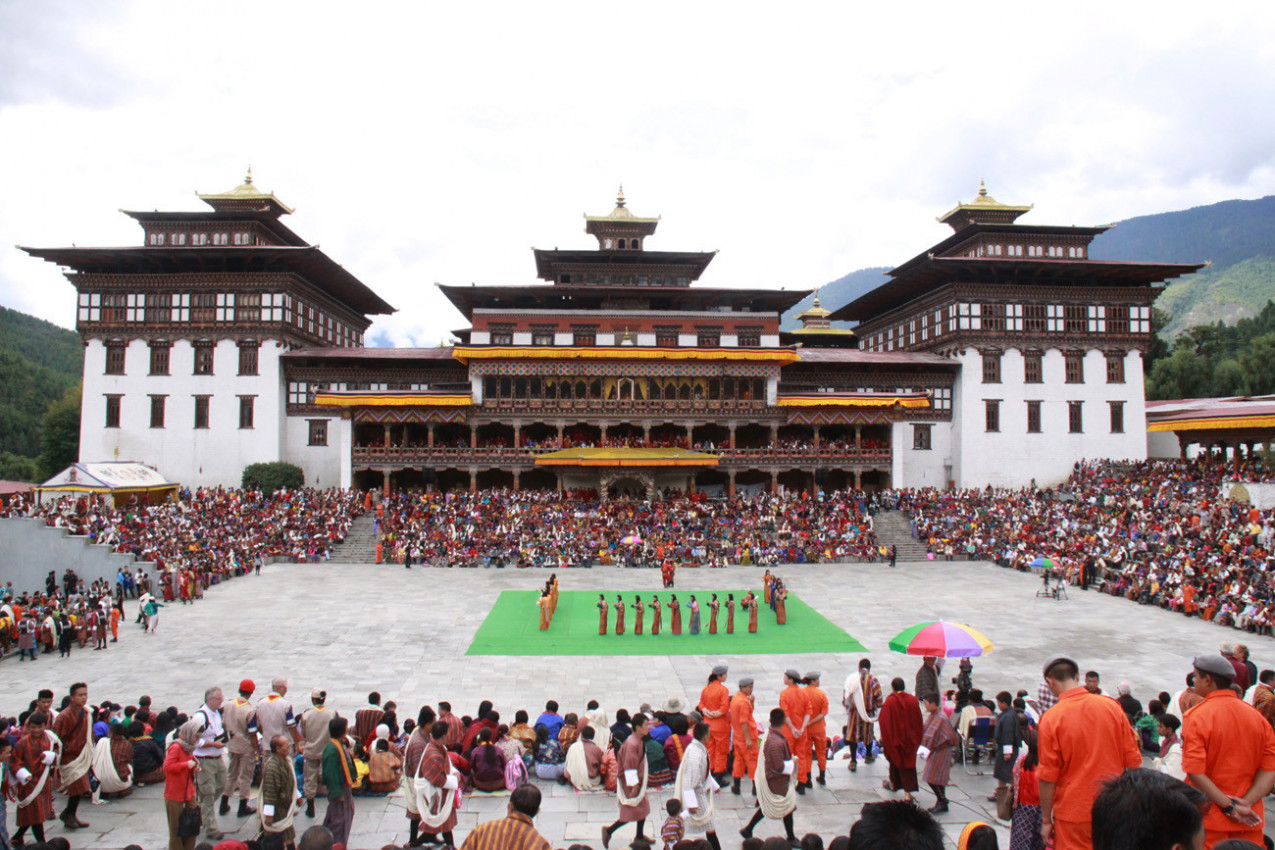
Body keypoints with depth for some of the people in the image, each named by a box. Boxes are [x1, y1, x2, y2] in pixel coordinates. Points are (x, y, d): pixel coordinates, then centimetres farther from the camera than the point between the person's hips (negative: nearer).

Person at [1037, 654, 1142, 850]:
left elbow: (1048, 777, -11)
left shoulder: (1051, 718, -14)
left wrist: (1046, 821, 0)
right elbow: (1133, 761, 3)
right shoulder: (1111, 706, -4)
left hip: (1073, 814, -4)